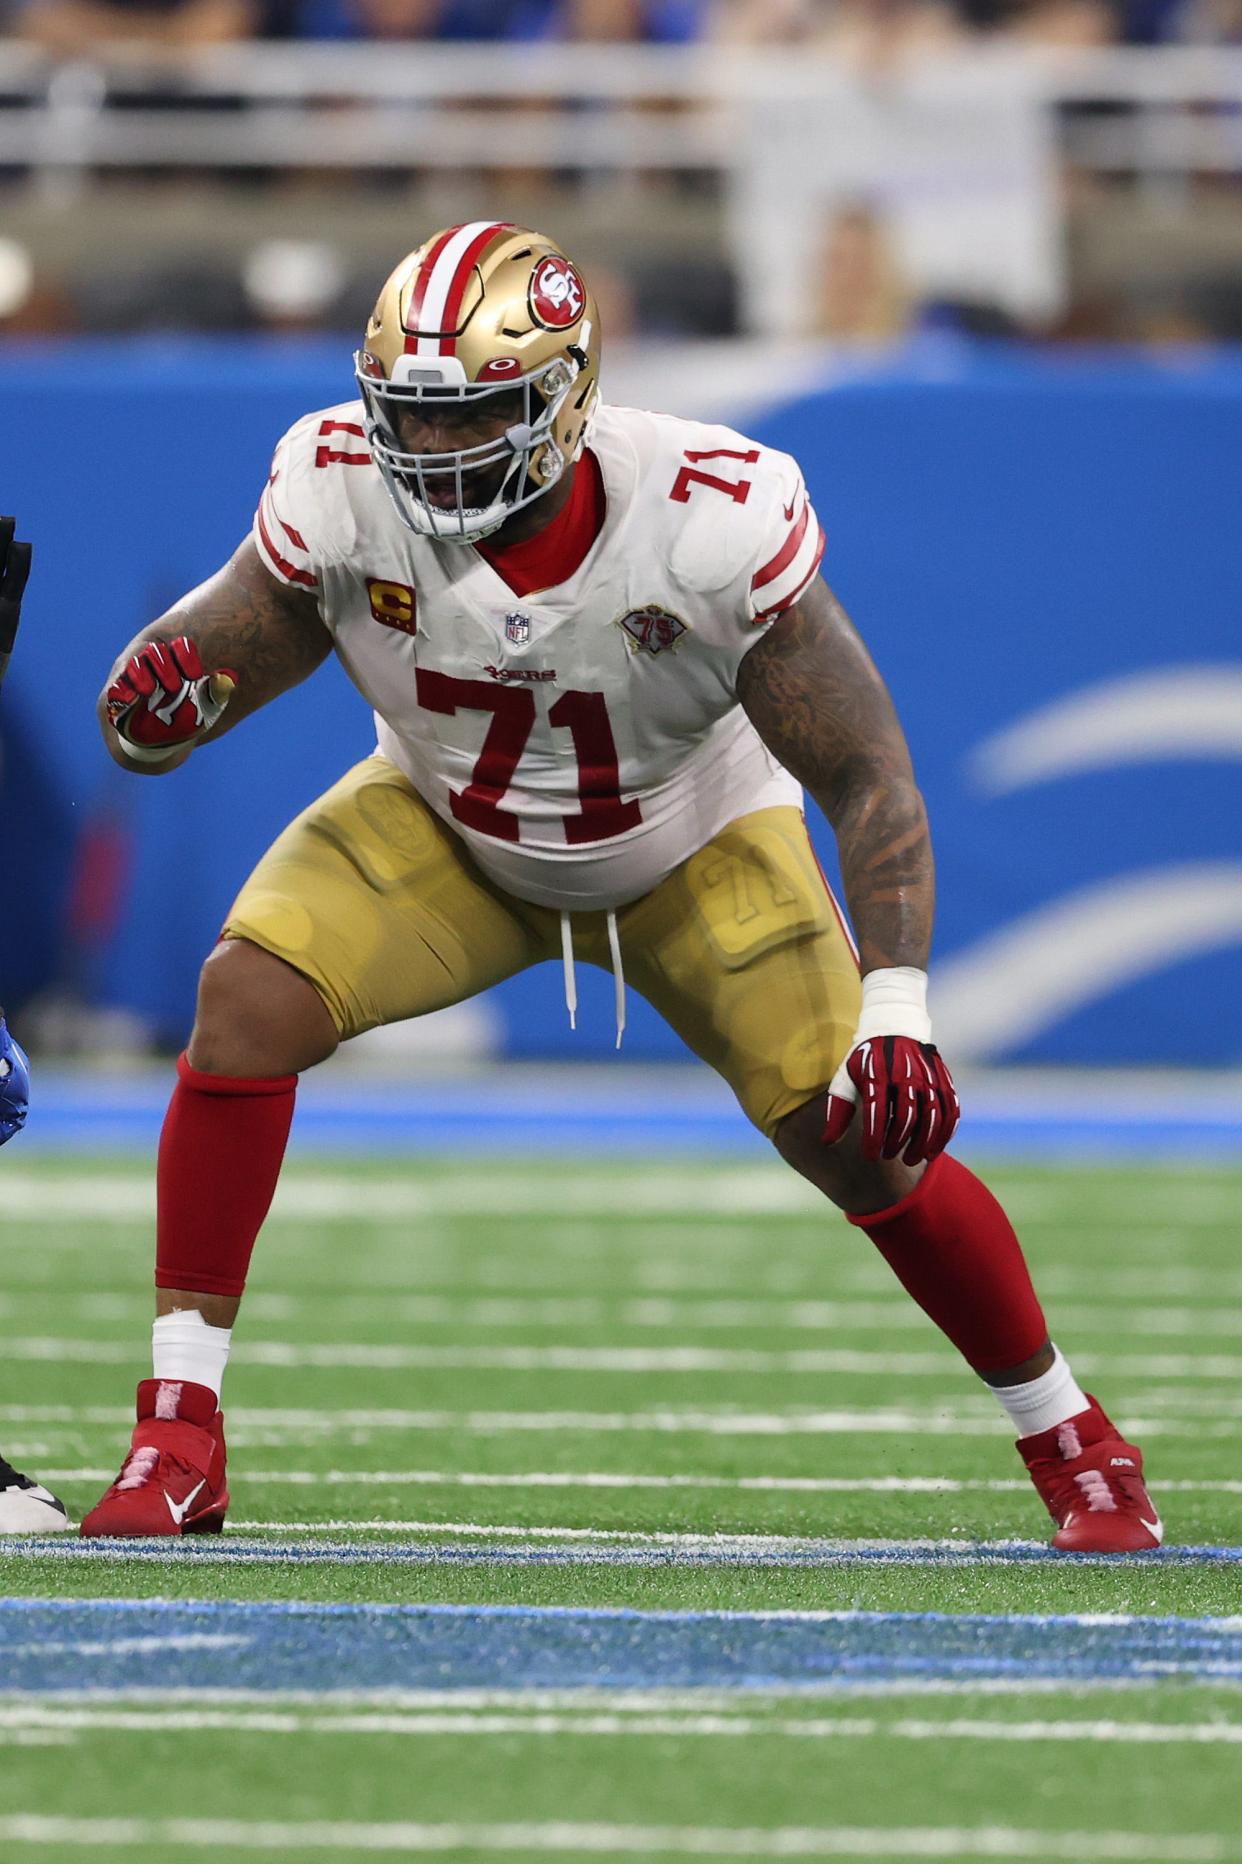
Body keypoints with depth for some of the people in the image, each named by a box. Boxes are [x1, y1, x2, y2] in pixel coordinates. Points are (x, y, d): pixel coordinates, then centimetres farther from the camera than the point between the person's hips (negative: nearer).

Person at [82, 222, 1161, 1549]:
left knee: (866, 1139, -9)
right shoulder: (342, 490, -29)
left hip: (694, 852, -1)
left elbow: (864, 771, -29)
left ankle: (1073, 1444, 17)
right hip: (447, 829, 1)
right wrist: (157, 705, -48)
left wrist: (897, 1013, -38)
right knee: (248, 1001, -23)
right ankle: (176, 1435, -16)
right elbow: (174, 706, -21)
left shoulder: (713, 520, -36)